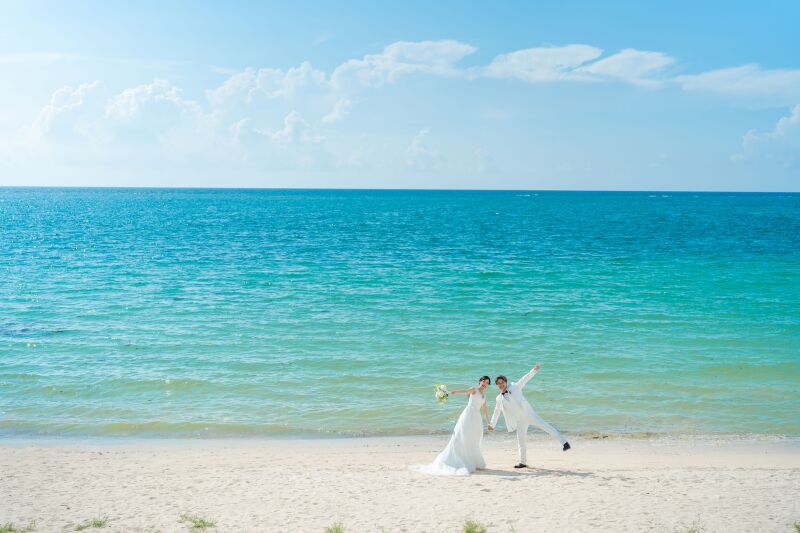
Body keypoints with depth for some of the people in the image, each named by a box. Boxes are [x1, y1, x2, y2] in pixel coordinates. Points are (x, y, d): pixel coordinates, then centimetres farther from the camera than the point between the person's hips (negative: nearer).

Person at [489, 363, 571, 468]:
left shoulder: (514, 387, 2)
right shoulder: (499, 399, 12)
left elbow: (525, 379, -4)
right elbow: (496, 412, 25)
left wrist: (534, 370, -15)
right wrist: (492, 424, 27)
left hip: (528, 413, -4)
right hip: (519, 421, 4)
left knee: (544, 426, -18)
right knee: (520, 440, 5)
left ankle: (564, 442, -23)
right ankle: (523, 462, 15)